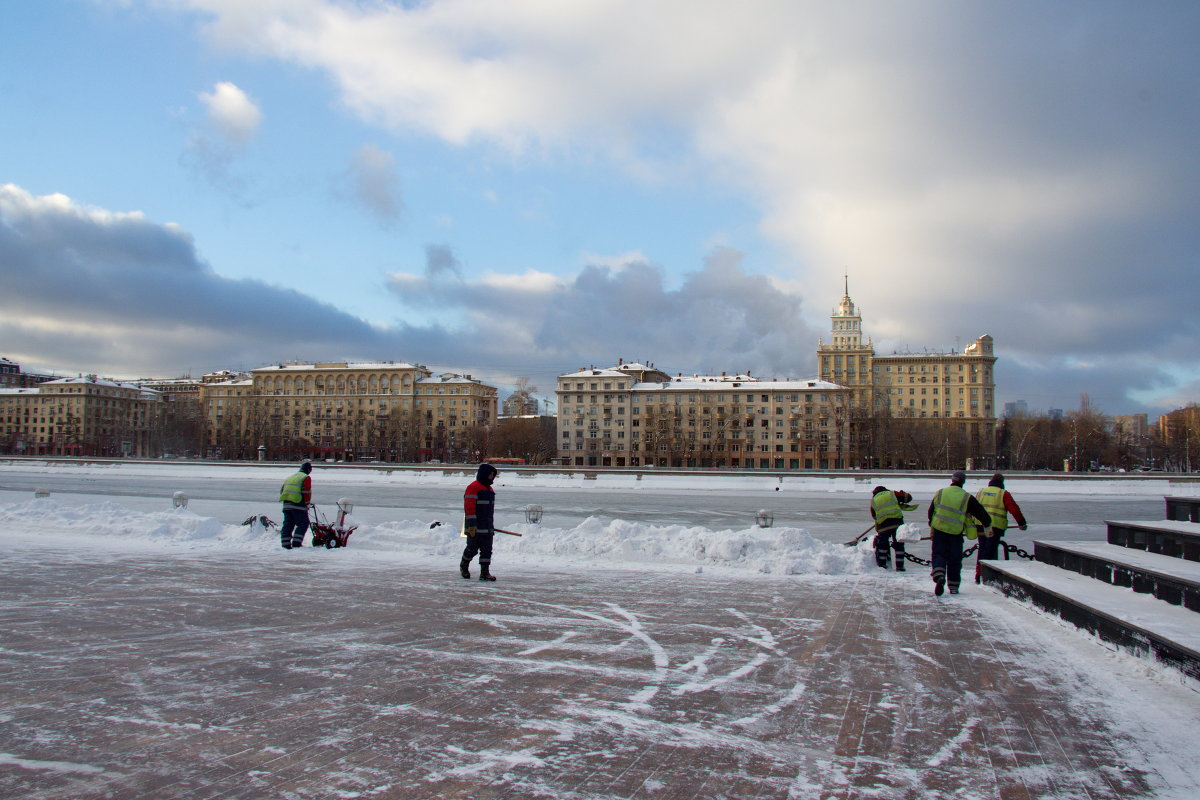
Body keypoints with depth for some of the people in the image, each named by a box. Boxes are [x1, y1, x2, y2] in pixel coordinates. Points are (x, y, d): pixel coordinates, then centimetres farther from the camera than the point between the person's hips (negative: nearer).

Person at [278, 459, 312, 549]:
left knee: (287, 525, 11)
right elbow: (307, 492, -9)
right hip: (298, 505, -7)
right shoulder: (306, 478, -2)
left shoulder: (290, 477, 22)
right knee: (303, 524, 1)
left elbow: (282, 490, 21)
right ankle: (296, 543, -8)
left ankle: (285, 544, 9)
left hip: (286, 505, 7)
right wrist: (307, 503, 2)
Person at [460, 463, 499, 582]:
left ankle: (485, 573, 5)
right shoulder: (473, 487, -11)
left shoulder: (490, 489, 17)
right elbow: (469, 507, -17)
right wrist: (471, 525, -21)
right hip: (475, 527, -8)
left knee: (487, 550, 3)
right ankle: (464, 565, 26)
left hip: (487, 527, 8)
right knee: (473, 548, 1)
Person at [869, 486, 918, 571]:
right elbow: (908, 497, 16)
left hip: (883, 524, 1)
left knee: (882, 545, 16)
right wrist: (900, 504, 31)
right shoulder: (892, 493, 16)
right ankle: (899, 566, 6)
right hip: (897, 522, 0)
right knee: (899, 545, 8)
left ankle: (882, 564, 16)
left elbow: (874, 516, 25)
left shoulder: (873, 500, 19)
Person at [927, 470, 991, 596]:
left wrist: (932, 524, 23)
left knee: (939, 554, 7)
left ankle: (939, 576, -20)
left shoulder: (940, 493, 2)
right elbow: (981, 513, 0)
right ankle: (954, 586, 17)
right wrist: (987, 524, 18)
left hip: (939, 530, 1)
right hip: (956, 533, -1)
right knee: (955, 560, 11)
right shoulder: (967, 498, -4)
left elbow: (931, 511, 10)